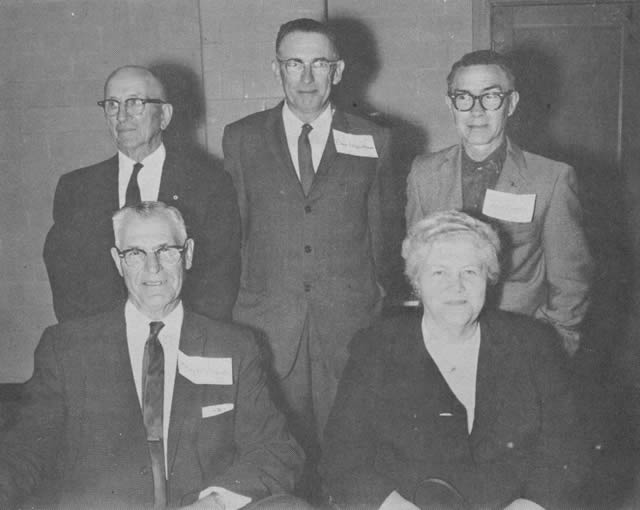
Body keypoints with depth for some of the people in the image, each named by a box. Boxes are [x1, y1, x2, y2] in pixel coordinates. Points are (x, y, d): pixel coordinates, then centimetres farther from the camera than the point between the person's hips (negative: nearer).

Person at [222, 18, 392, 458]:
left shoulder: (372, 142, 7)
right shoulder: (241, 139, 8)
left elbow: (381, 234, 10)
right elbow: (231, 233, 10)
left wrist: (382, 318, 8)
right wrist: (229, 311, 8)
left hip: (351, 327, 0)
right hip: (265, 325, 0)